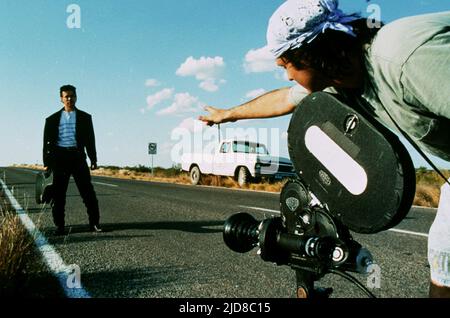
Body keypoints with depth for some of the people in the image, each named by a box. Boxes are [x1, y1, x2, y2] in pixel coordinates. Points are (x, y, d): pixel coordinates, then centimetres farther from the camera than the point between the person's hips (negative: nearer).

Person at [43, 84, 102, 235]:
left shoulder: (85, 117, 12)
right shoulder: (52, 119, 12)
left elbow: (90, 139, 10)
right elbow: (47, 142, 10)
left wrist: (93, 159, 5)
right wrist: (46, 163, 4)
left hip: (77, 156, -1)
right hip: (59, 157, 1)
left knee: (87, 191, -3)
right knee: (58, 194, 2)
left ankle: (94, 223, 4)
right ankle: (59, 226, 12)